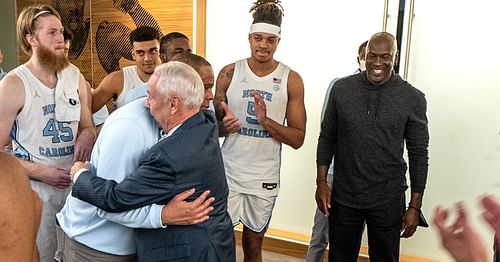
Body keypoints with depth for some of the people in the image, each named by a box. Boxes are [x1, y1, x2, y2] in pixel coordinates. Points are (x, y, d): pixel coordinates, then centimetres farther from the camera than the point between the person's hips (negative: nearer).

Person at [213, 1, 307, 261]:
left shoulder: (291, 80, -5)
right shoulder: (229, 73, -3)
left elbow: (298, 139, -5)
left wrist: (266, 120, -21)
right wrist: (224, 126, -18)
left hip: (265, 178, 0)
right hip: (228, 172, 0)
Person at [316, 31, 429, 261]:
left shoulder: (413, 98, -5)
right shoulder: (342, 88, -1)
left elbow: (419, 154, -2)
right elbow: (327, 138, 5)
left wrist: (415, 206, -2)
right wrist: (321, 182, -1)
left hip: (388, 201, -1)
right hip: (343, 197, 1)